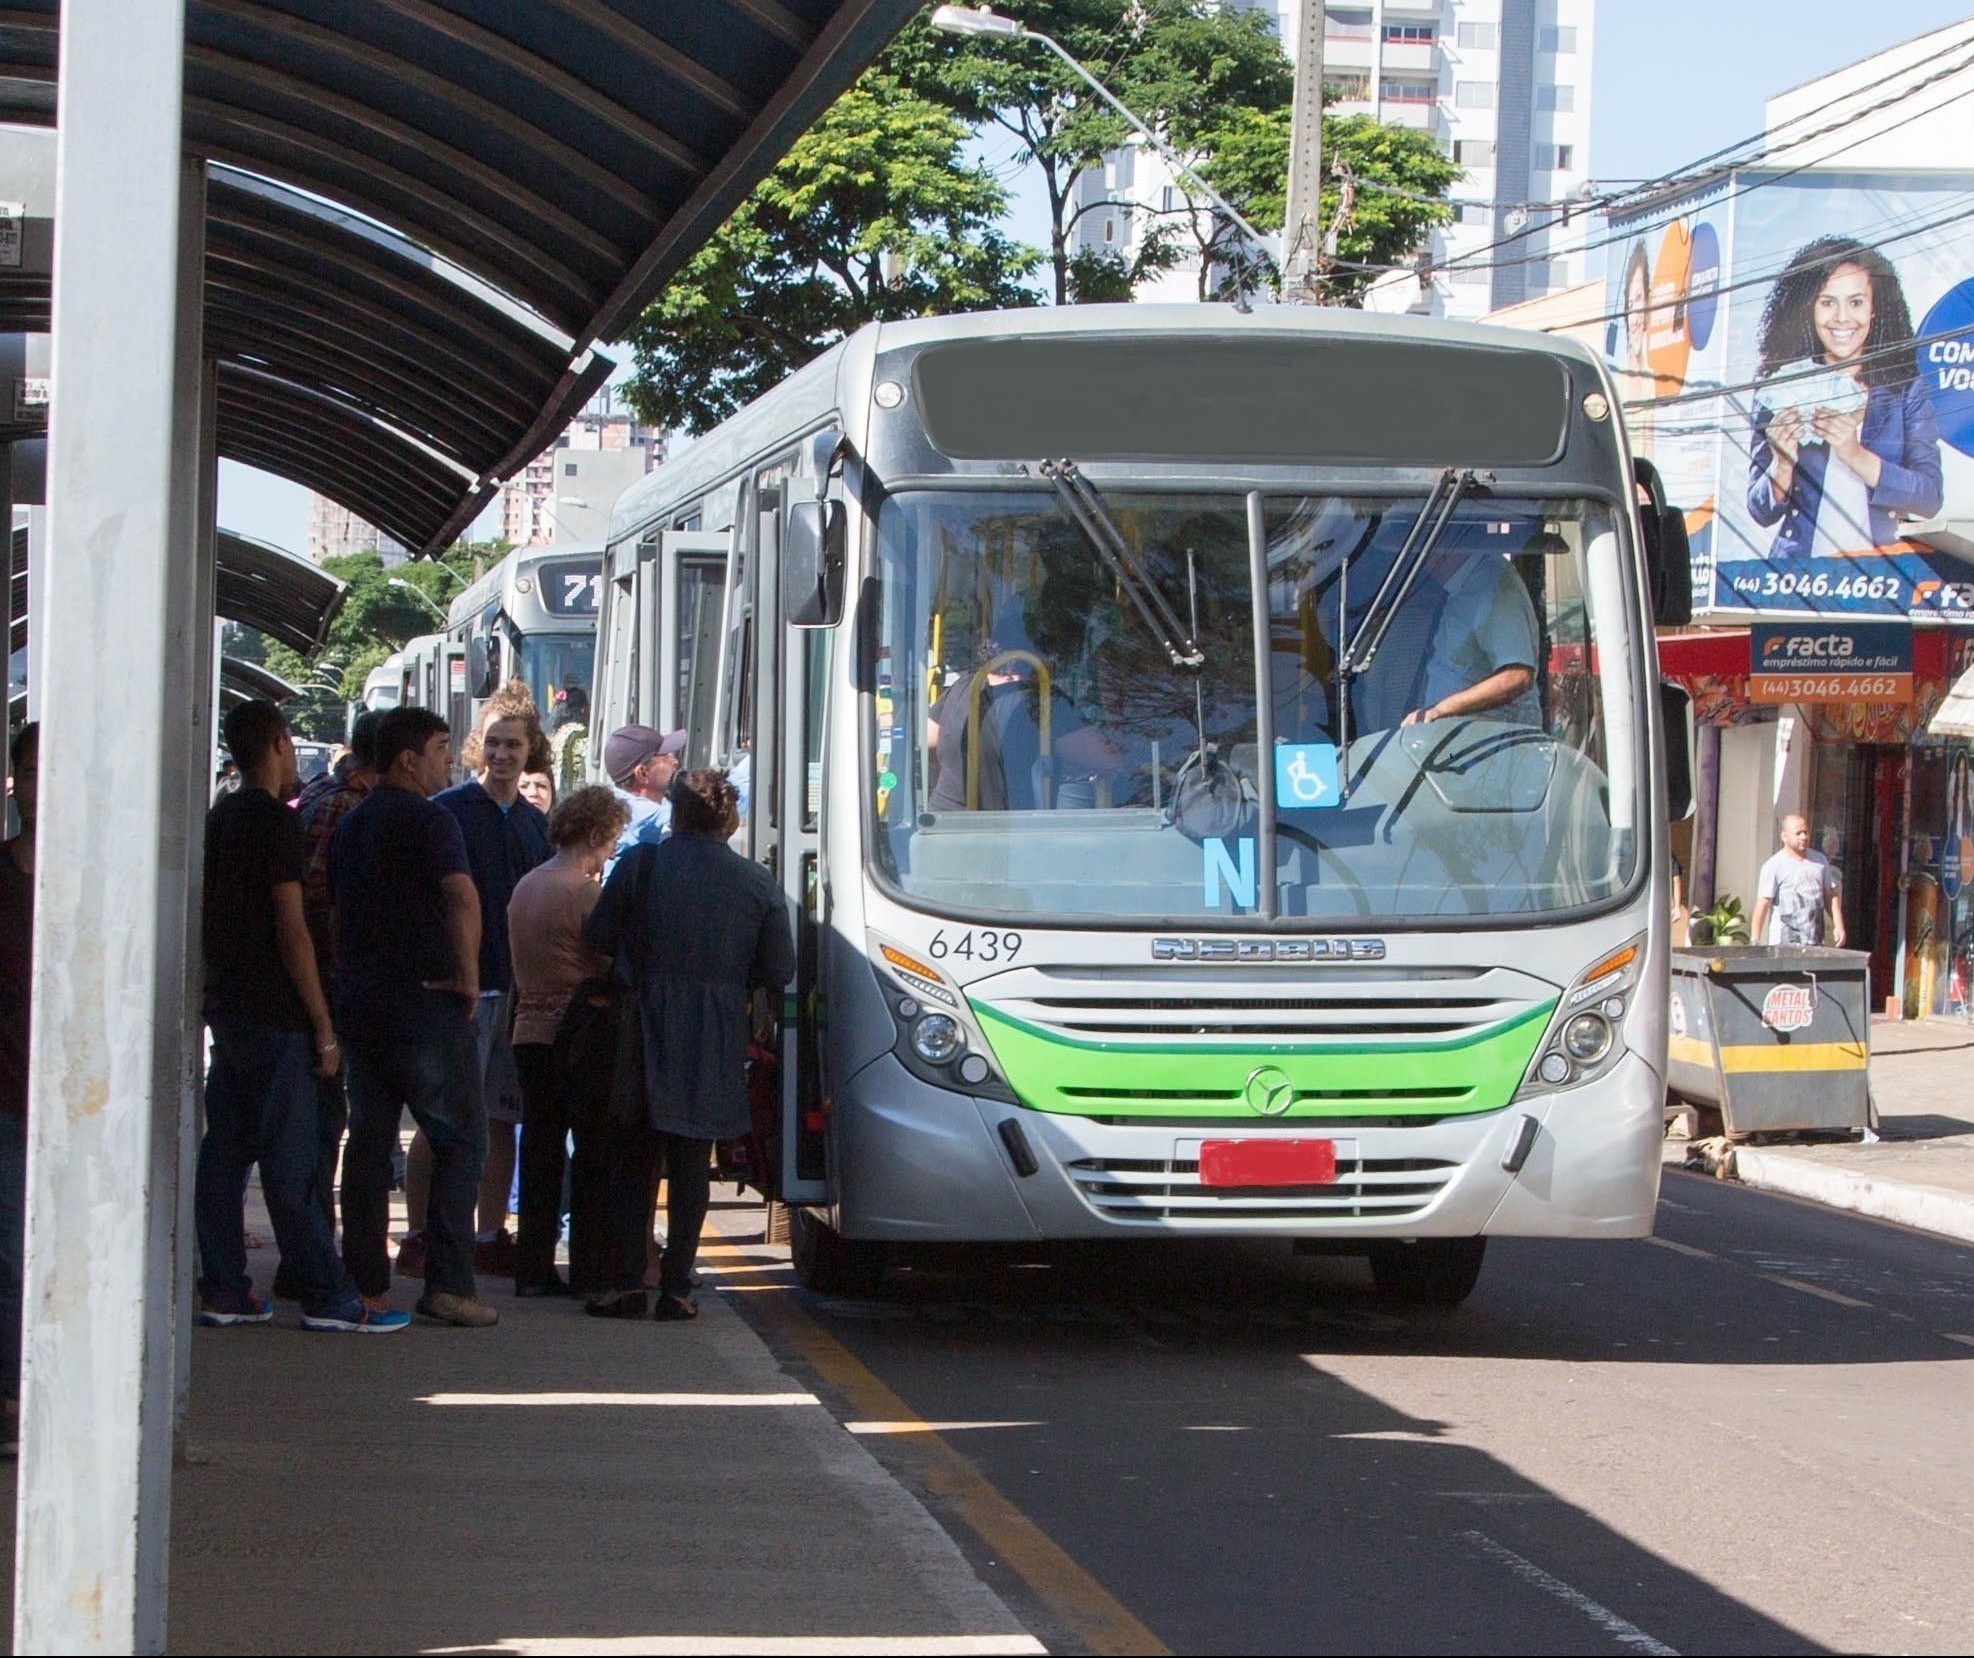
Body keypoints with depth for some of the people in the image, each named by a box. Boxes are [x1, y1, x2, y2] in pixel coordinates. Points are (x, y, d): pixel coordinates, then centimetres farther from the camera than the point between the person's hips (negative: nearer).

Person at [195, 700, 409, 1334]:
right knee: (290, 1161, -8)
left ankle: (222, 1289, 10)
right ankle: (328, 1297, -6)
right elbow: (292, 931, -16)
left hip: (225, 1007, 8)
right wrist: (323, 1026, -13)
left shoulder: (219, 818, 12)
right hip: (275, 1017, -8)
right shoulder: (277, 821, -12)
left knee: (223, 1152, 8)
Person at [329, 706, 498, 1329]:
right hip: (424, 999, -7)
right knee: (459, 1138, -2)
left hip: (359, 999, 7)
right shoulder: (428, 819, -10)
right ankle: (448, 1283, -9)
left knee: (369, 1139, 11)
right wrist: (468, 975, -16)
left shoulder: (350, 824, 15)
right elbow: (462, 897, -26)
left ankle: (364, 1281, 10)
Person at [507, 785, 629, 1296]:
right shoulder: (587, 894, -14)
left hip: (530, 1035, 7)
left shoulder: (525, 887, 12)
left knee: (540, 1151, 10)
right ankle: (589, 1268, 3)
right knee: (595, 1153, 2)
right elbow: (613, 973, -11)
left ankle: (533, 1268, 9)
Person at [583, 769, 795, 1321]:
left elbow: (598, 938, -2)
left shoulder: (641, 864, -5)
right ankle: (676, 1285, 4)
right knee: (691, 1165, 9)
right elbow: (779, 971, 1)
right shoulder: (759, 883, -1)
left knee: (632, 1161, 10)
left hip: (645, 1035, -1)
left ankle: (625, 1280, 3)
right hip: (716, 1046, 1)